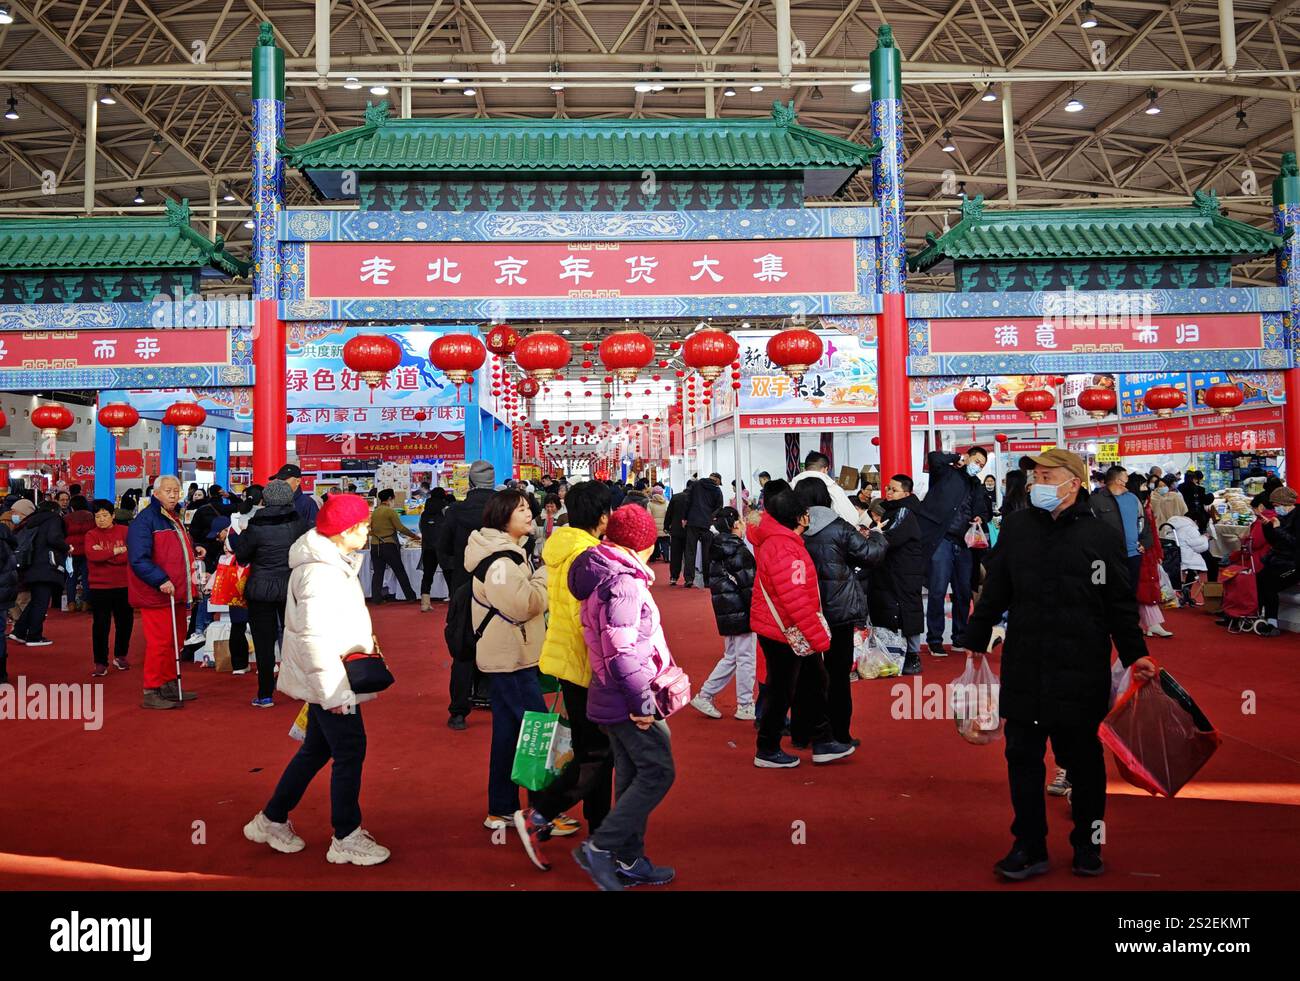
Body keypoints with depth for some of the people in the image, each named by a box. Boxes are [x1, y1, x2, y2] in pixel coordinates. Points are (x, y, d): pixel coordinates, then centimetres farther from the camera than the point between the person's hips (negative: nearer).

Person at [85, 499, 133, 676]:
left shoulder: (125, 531, 1)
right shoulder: (91, 535, 1)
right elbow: (91, 555, -17)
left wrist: (104, 555, -17)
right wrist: (116, 551, -18)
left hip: (123, 586, 1)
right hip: (99, 588, -1)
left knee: (125, 622, 11)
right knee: (100, 625, -1)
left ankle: (120, 656, 30)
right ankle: (101, 663, 7)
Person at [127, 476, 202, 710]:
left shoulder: (175, 519, 17)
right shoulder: (145, 519, -13)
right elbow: (139, 559, -21)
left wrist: (193, 551, 13)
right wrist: (161, 580, -28)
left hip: (176, 593, 9)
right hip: (156, 594, -9)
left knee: (175, 640, 15)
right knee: (160, 642, -7)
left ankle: (170, 686, 26)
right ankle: (151, 692, 2)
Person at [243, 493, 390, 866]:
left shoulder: (334, 562, 10)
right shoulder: (321, 572, -23)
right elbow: (314, 636, -27)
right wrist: (333, 691, -24)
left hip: (327, 680, 10)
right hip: (330, 682, -10)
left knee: (316, 749, 19)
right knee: (349, 753, 0)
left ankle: (271, 821, 32)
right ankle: (346, 839, 13)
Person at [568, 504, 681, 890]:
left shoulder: (603, 576, 12)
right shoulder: (623, 583, -20)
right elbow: (621, 651, -26)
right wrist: (642, 702, -20)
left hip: (612, 699, 10)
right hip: (629, 701, -10)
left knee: (633, 778, 16)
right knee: (657, 773, -3)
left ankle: (630, 862, 24)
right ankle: (599, 847, -1)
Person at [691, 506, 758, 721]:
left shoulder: (719, 548, 11)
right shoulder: (737, 550, -17)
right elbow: (747, 584, -19)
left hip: (727, 613, 9)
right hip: (741, 612, -9)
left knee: (731, 657, 18)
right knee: (746, 658, 2)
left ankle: (705, 696, 18)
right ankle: (745, 707, 10)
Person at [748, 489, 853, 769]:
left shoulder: (781, 540, 7)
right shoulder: (782, 548, -26)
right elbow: (794, 599, -28)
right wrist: (818, 637, -22)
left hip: (793, 631, 10)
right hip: (783, 632, -10)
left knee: (813, 683, 16)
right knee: (781, 691, 3)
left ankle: (822, 743, 26)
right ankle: (767, 751, 18)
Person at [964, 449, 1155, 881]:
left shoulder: (1102, 535, -1)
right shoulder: (1016, 527, 6)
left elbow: (1121, 603, 3)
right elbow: (994, 593, 11)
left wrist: (1135, 654, -2)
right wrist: (975, 642, 12)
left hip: (1082, 670, -2)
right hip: (1023, 667, 2)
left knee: (1083, 758, 11)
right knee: (1023, 756, 5)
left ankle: (1088, 846, 28)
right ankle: (1029, 848, 17)